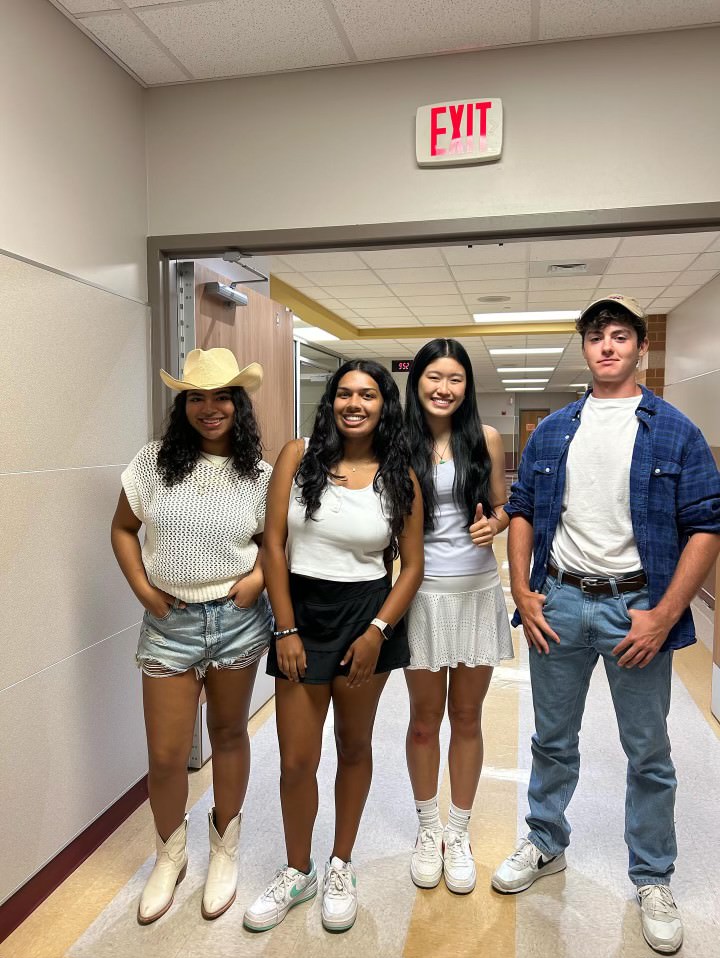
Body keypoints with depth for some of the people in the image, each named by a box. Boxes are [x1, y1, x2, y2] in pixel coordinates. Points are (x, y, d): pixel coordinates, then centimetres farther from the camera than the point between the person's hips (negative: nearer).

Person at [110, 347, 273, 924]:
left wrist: (258, 578, -11)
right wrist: (143, 590, -5)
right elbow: (124, 529, 5)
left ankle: (225, 849, 40)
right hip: (170, 622, 0)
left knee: (229, 733, 16)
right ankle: (170, 855, 37)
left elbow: (272, 540, 7)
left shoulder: (259, 475, -2)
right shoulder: (154, 461, -3)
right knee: (166, 755, 7)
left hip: (238, 618, 0)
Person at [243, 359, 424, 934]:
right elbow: (274, 545, -5)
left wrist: (378, 632, -10)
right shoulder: (299, 457, -3)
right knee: (296, 759, 7)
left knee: (354, 746, 16)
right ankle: (298, 872, 33)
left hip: (367, 616, 1)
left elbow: (412, 565, 0)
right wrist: (286, 630, -8)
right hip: (301, 612, 0)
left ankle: (341, 866, 39)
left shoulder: (400, 478, -2)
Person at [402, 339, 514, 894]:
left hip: (478, 591, 1)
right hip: (422, 593, -1)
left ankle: (459, 834, 33)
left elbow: (502, 507, 8)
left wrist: (493, 525, -14)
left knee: (467, 718, 13)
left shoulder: (486, 439, 0)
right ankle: (428, 830, 34)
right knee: (425, 720, 12)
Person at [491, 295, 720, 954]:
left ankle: (653, 880, 33)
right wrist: (523, 592, -1)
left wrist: (663, 616, -13)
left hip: (637, 607, -2)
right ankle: (546, 846, 39)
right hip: (558, 602, 3)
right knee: (552, 740, 17)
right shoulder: (552, 431, 6)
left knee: (649, 754, 12)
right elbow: (522, 511, 9)